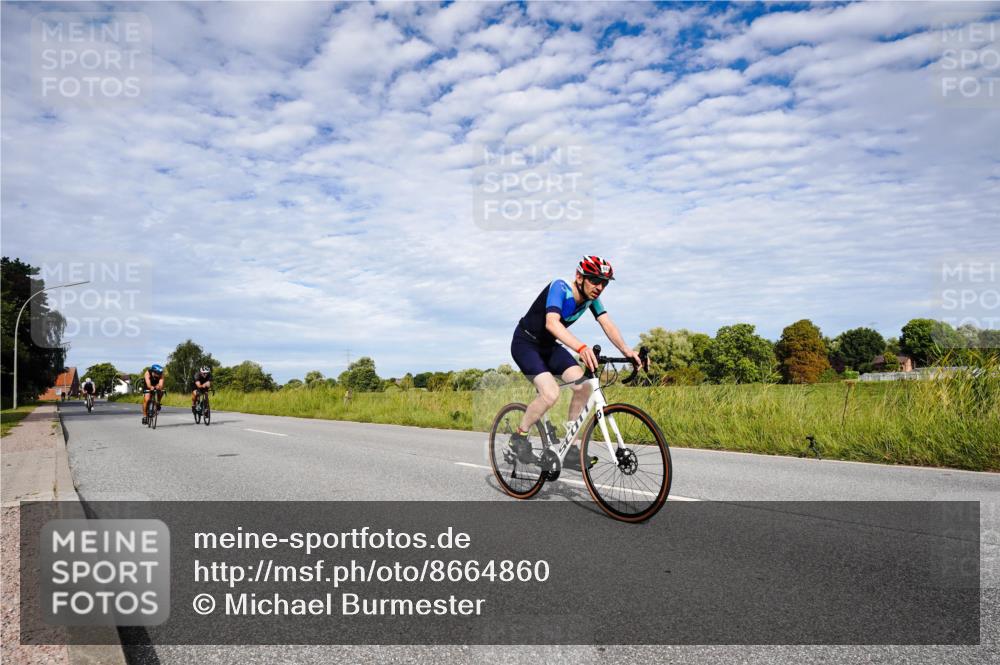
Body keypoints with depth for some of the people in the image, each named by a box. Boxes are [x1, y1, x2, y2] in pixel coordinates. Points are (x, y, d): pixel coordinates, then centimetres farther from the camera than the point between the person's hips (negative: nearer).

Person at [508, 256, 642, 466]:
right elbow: (552, 323, -44)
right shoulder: (560, 288, -28)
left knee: (584, 387, -11)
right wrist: (581, 348, -60)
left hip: (549, 346, 7)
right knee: (551, 393, -27)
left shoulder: (591, 297, -6)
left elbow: (607, 324, -15)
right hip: (525, 344, -7)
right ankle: (519, 437, -3)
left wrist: (626, 350, -34)